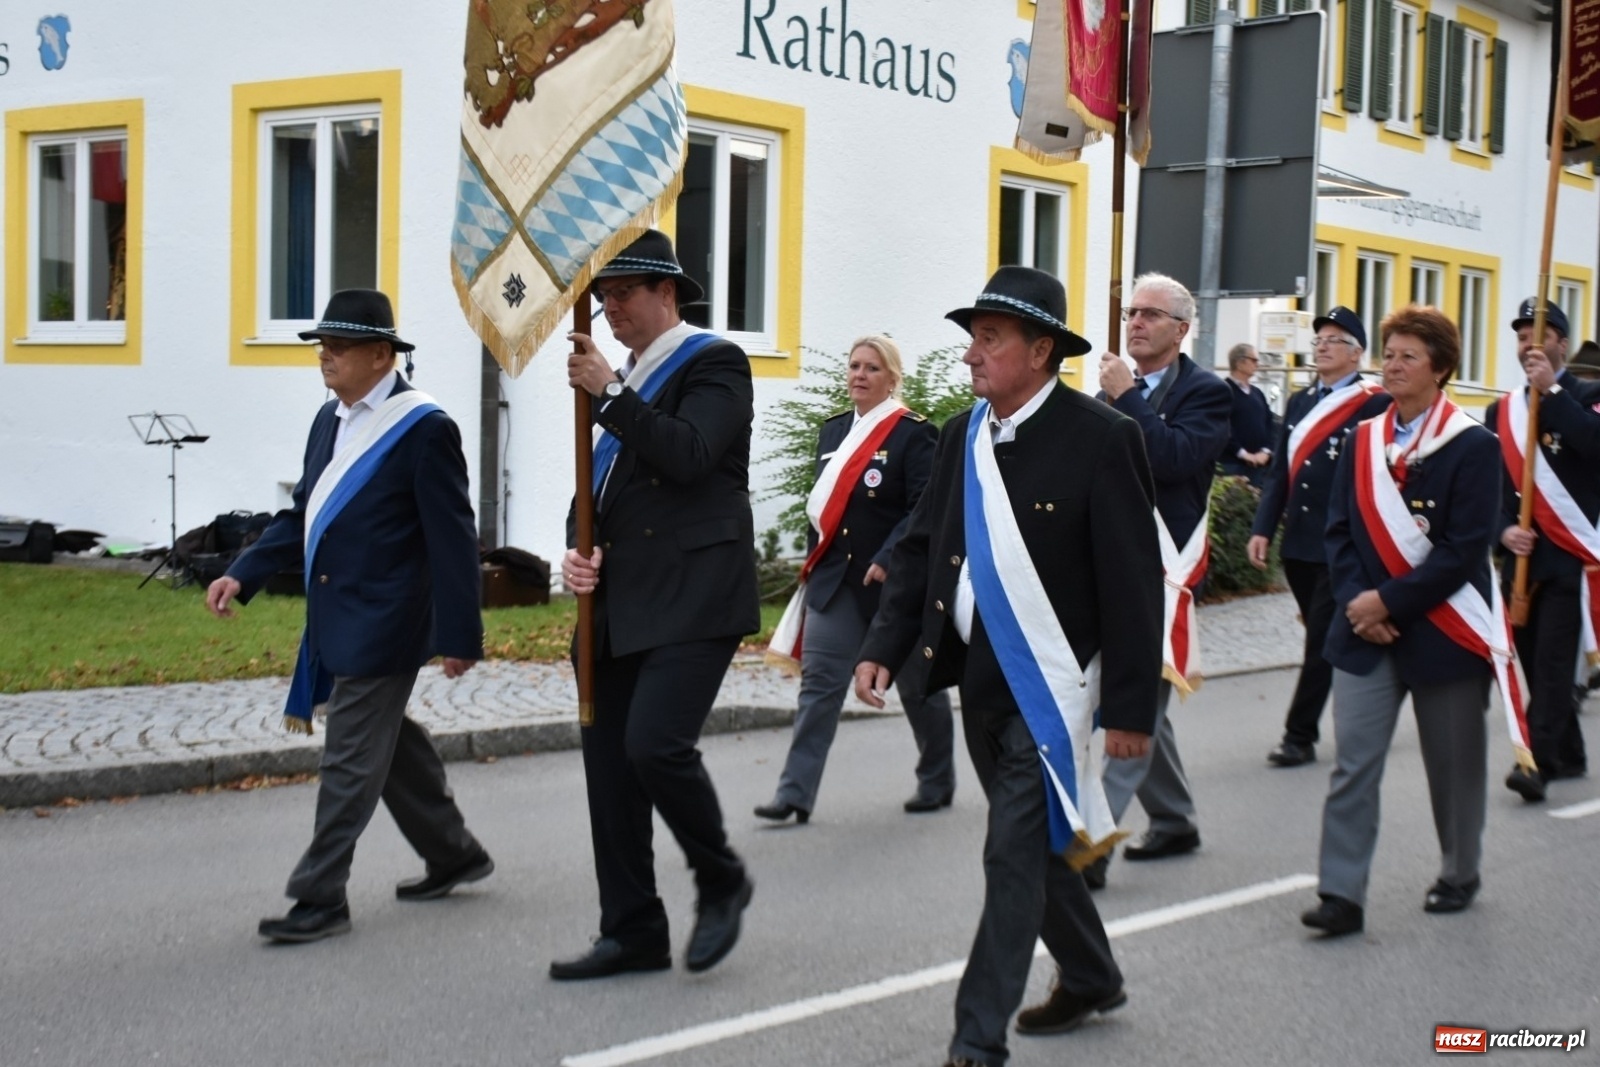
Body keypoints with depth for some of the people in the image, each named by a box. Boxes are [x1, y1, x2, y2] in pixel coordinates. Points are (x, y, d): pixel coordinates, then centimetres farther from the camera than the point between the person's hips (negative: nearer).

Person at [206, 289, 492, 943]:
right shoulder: (331, 419, 12)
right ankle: (454, 854, 33)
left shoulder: (422, 428, -13)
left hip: (382, 625, -9)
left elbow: (452, 538, -14)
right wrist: (245, 575, 5)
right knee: (389, 744, 18)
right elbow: (303, 515, 17)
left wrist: (460, 635, -15)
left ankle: (320, 897, 3)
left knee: (350, 760, -4)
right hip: (335, 618, 9)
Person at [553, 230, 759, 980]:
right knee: (609, 765, 5)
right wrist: (578, 552, 5)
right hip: (619, 603, 8)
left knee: (655, 744, -20)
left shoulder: (715, 363, -2)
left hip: (691, 599, -8)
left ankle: (721, 880, 5)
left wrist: (611, 394, -17)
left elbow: (689, 454, -18)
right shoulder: (624, 384, 21)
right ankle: (633, 932, 14)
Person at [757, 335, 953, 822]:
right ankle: (796, 793, -6)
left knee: (917, 686, 11)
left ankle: (938, 782, 29)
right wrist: (813, 563, 13)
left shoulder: (915, 433, -9)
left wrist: (887, 562, -26)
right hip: (834, 579, 5)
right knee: (818, 682, -3)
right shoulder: (834, 431, 10)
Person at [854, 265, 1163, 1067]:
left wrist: (1130, 706, -14)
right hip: (979, 676, 7)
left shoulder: (1099, 439, -14)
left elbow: (1132, 580, -13)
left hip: (1047, 684, -7)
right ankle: (1090, 978, 40)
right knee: (1034, 843, 19)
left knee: (1015, 855, -7)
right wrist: (883, 646, -2)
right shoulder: (963, 437, 6)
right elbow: (921, 548, 10)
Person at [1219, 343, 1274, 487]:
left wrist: (1266, 451, -1)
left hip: (1259, 463, 7)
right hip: (1231, 462, -7)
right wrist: (1242, 453, -17)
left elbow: (1269, 424, 16)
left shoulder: (1257, 393, 19)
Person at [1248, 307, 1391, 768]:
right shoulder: (1300, 402, 14)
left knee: (1322, 640, -4)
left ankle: (1300, 735, 1)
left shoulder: (1375, 404, -6)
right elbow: (1280, 472, 13)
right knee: (1325, 640, 13)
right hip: (1298, 542, 7)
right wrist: (1263, 528, 5)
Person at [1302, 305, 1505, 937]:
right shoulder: (1362, 441, 7)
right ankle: (1342, 894, -3)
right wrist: (1355, 601, -9)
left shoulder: (1471, 447, -8)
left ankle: (1459, 876, 31)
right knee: (1352, 764, -4)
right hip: (1365, 631, 3)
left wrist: (1389, 601, -18)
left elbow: (1465, 549, -14)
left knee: (1454, 766, 11)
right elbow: (1339, 531, 7)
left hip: (1443, 631, -3)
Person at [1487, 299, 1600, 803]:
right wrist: (1503, 531, -7)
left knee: (1553, 662, -13)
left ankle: (1538, 762, -18)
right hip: (1520, 558, 5)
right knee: (1532, 662, 10)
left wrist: (1551, 390, -19)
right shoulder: (1501, 411, 13)